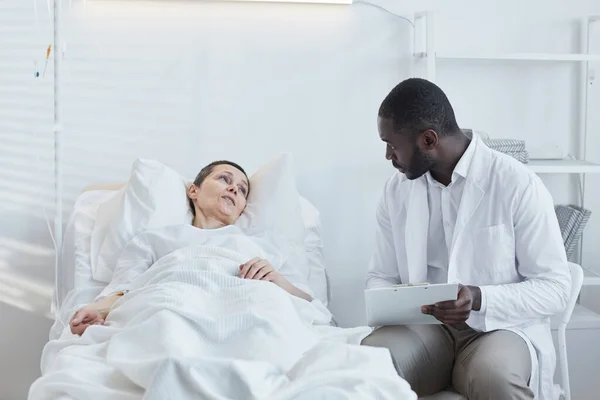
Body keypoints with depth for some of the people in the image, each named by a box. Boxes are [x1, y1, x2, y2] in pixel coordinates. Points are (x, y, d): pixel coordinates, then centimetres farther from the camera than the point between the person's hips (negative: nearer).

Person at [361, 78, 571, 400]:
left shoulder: (519, 185, -10)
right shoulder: (396, 189, 5)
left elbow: (555, 288, -8)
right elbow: (380, 276, 12)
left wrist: (480, 299, -24)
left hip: (502, 327, -2)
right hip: (425, 325, 3)